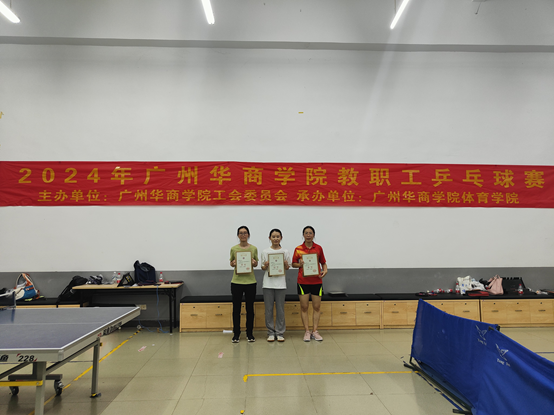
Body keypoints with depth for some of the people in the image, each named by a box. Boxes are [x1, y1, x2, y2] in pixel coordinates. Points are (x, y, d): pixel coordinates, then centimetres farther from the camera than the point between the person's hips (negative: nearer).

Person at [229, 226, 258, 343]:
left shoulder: (254, 248, 1)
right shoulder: (234, 249, 1)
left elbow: (256, 264, 10)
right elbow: (231, 263, 10)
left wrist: (254, 263, -12)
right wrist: (233, 263, -12)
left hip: (250, 281, 0)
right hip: (236, 281, 0)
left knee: (250, 308, 7)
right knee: (236, 308, 5)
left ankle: (249, 333, 20)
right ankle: (236, 334, 18)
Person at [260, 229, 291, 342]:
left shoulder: (285, 252, 5)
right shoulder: (265, 252, 4)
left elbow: (288, 268, 8)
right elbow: (263, 268, 8)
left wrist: (286, 264, -13)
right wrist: (265, 265, -13)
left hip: (280, 283, 0)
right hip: (268, 283, 0)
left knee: (280, 309, 3)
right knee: (269, 309, 3)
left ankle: (280, 333, 14)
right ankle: (271, 332, 15)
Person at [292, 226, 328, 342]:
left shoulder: (318, 248, 4)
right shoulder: (298, 249, 1)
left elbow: (323, 263, 11)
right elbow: (293, 264, 7)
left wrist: (325, 270, -8)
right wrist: (300, 264, -13)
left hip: (316, 281, 1)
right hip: (303, 281, -1)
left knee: (316, 307, 4)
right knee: (304, 307, 2)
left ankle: (315, 331, 14)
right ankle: (307, 331, 12)